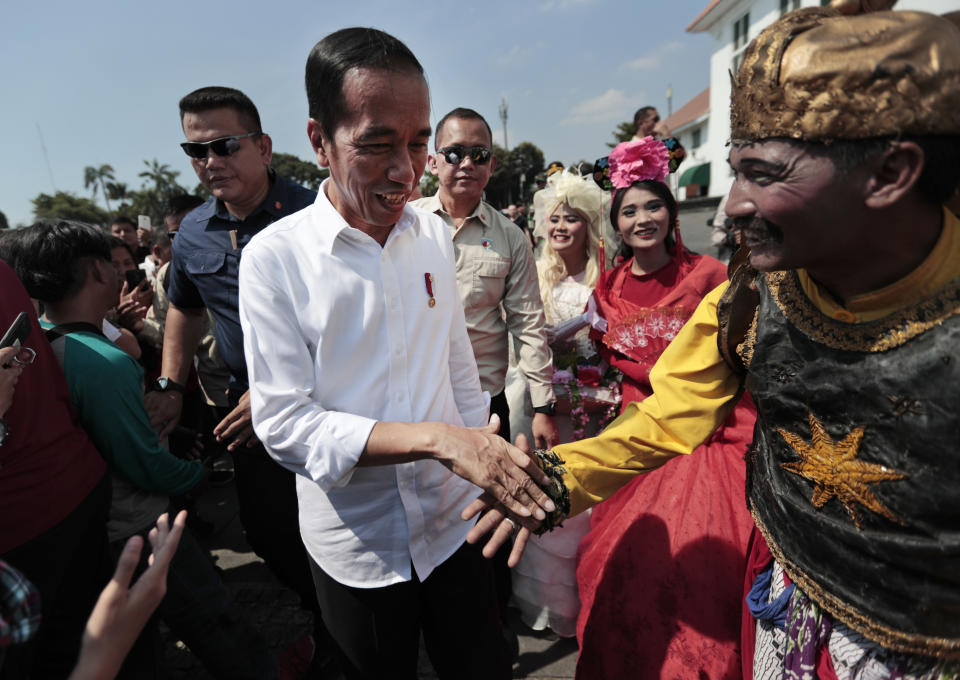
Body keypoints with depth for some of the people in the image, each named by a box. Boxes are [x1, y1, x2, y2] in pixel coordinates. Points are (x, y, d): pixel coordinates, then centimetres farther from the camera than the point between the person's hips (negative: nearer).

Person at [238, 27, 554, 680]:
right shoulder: (274, 256, -15)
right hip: (355, 545, -2)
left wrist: (489, 468, 7)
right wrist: (436, 439, -28)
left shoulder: (434, 233, -2)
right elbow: (284, 423, -19)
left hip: (454, 523, 3)